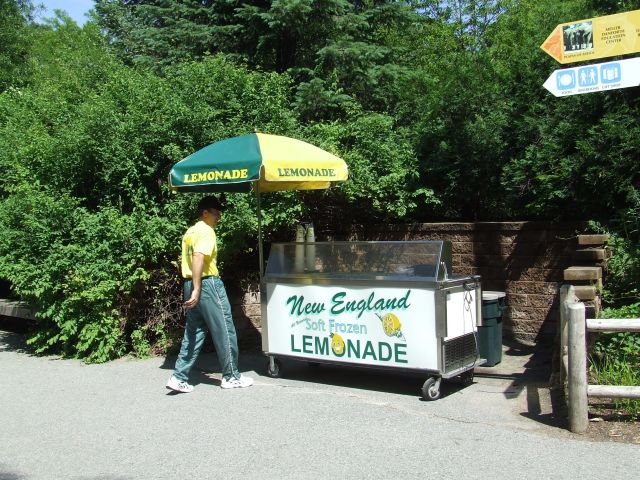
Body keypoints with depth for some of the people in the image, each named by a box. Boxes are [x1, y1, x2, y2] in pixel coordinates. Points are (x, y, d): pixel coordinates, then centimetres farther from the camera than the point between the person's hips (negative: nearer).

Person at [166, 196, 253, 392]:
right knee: (224, 331, 2)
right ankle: (231, 377, 10)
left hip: (190, 283, 9)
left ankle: (179, 378, 8)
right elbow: (198, 258, -24)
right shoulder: (206, 231, -11)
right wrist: (196, 290, -27)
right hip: (207, 283, -9)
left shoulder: (190, 232, 17)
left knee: (193, 332, 11)